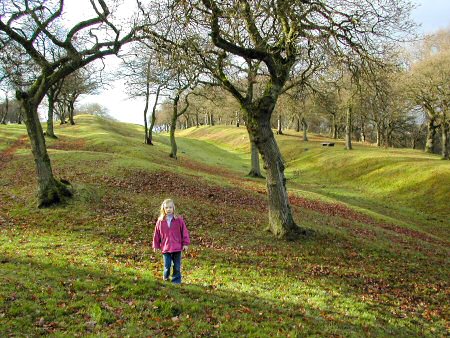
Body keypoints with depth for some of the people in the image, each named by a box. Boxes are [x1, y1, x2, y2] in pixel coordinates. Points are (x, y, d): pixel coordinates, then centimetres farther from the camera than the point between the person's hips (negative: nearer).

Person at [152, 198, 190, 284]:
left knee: (177, 266, 7)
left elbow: (184, 232, -1)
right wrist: (156, 246, 10)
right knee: (167, 265, 4)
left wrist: (185, 243, -1)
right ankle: (166, 276, 32)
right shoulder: (160, 221, -1)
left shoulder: (178, 220, -5)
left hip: (177, 247, 0)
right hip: (165, 247, 1)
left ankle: (176, 279, 24)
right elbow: (156, 234, 7)